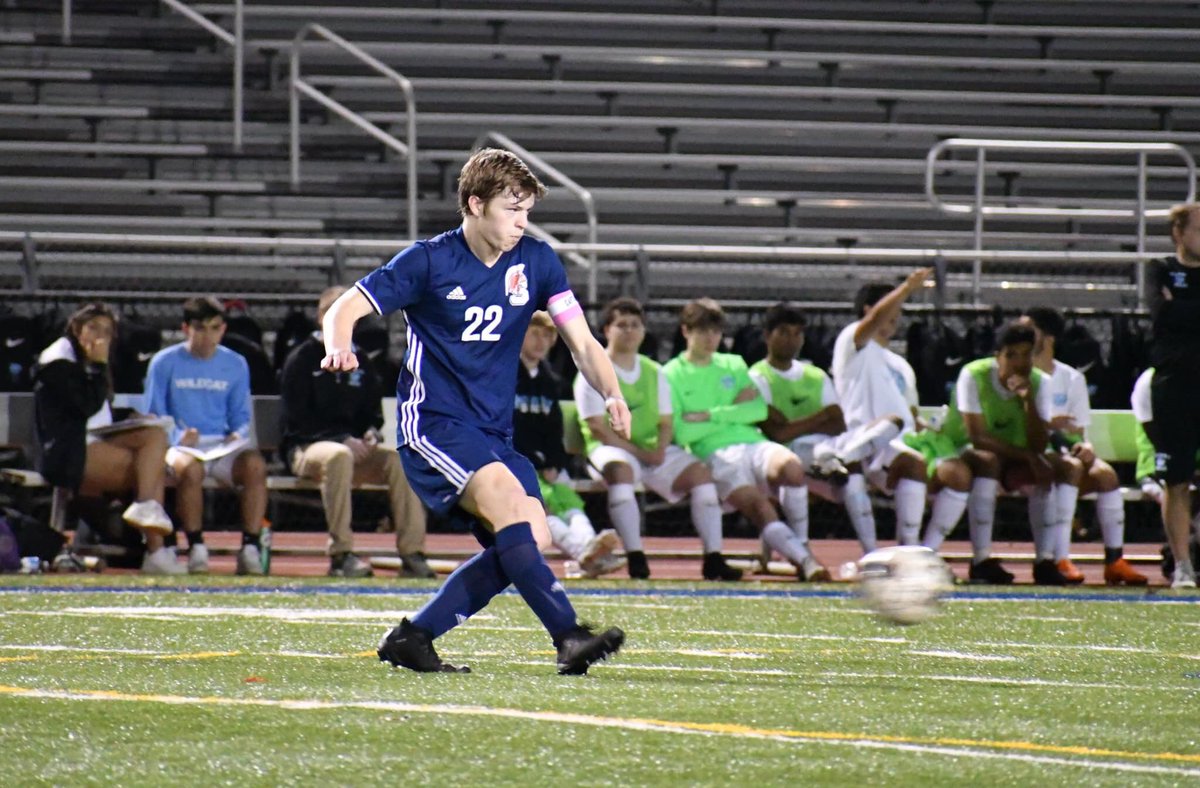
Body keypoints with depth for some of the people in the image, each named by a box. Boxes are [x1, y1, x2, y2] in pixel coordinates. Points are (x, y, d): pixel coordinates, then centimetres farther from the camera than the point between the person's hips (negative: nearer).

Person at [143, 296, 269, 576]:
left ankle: (250, 548, -30)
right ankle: (196, 548, -28)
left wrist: (236, 435, -6)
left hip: (223, 445, 2)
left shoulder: (235, 365, 14)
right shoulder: (165, 363, 6)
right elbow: (153, 417, 4)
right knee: (189, 468, -39)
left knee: (255, 465, -31)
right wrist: (178, 436, -15)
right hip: (181, 445, -2)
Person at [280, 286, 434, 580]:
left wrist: (372, 433, -3)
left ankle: (412, 554, -26)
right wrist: (344, 440, -18)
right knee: (339, 456, -40)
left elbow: (373, 412, 22)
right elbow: (297, 421, -8)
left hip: (355, 445, 6)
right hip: (306, 448, -6)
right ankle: (340, 554, -42)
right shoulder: (301, 360, 0)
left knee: (401, 459, -22)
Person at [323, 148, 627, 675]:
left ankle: (412, 637, -1)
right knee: (506, 494, -29)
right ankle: (567, 636, -35)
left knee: (531, 540, -10)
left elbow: (581, 343, 6)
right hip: (433, 419, -6)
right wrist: (339, 348, -31)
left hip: (494, 431, 6)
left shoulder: (536, 262, 5)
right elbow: (344, 309, -7)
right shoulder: (429, 262, -7)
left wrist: (612, 394, -14)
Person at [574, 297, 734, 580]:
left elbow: (666, 422, 13)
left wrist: (660, 450, -10)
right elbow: (597, 427, -10)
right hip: (611, 450, -6)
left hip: (654, 450, 6)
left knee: (700, 472, -16)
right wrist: (638, 452, -17)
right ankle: (635, 557, -43)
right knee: (620, 469, -39)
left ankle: (713, 557, -20)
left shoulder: (654, 372, 17)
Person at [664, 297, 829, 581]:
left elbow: (759, 409, 8)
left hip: (753, 442, 4)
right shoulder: (672, 375, 8)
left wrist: (710, 416, -2)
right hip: (715, 454, -4)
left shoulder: (734, 365, 22)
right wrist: (732, 412, 2)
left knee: (790, 466, -32)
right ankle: (806, 560, -37)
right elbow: (681, 434, -5)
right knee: (758, 506, -32)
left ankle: (800, 546, -19)